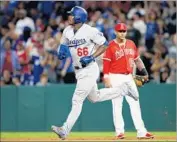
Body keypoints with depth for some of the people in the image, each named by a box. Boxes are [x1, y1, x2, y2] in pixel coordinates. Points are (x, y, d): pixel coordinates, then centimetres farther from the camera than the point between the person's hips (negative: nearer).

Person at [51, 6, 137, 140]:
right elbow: (63, 45, 17)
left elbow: (105, 45, -10)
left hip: (89, 70, -9)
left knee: (77, 100, -11)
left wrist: (92, 57, -20)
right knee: (95, 97, 21)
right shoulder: (67, 31, 4)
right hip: (78, 71, 9)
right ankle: (124, 89, 33)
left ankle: (65, 130, -12)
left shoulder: (90, 31, -16)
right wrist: (62, 50, -8)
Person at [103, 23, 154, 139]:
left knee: (135, 104, 2)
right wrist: (107, 80, -14)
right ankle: (119, 131, 4)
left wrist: (143, 71, 9)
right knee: (117, 105, -2)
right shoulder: (111, 46, -6)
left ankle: (141, 131, 1)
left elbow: (137, 59, 18)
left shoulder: (131, 44, 10)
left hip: (129, 77, 5)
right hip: (116, 77, -5)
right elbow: (106, 63, -8)